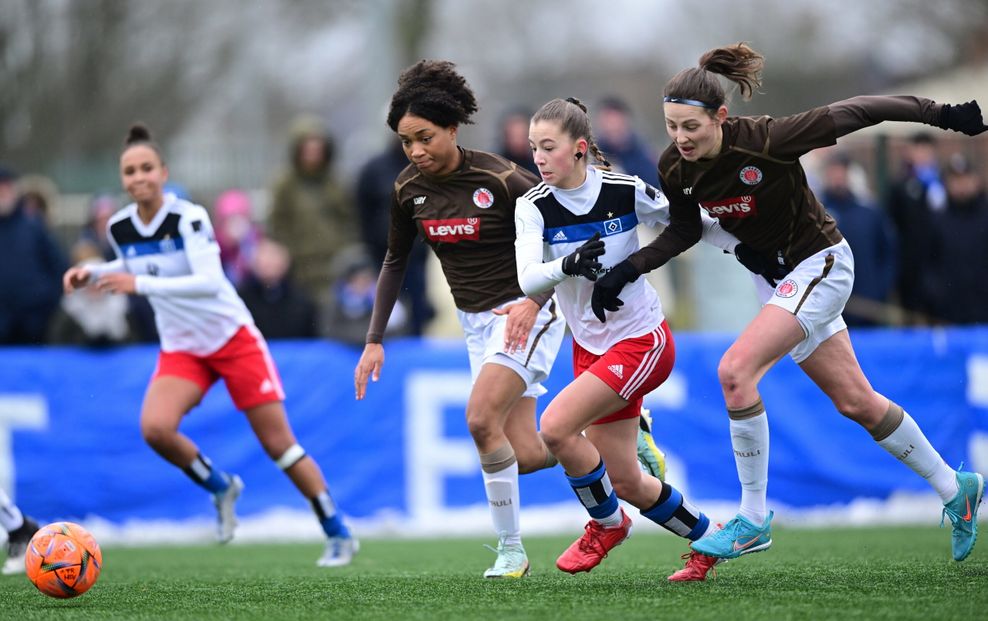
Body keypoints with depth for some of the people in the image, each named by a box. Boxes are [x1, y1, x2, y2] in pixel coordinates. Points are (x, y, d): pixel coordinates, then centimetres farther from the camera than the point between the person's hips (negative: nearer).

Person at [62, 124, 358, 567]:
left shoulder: (188, 217, -20)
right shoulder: (119, 227, -3)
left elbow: (210, 282, -33)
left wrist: (141, 284, -38)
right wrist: (92, 273, 2)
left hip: (233, 338, -4)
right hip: (181, 348, 4)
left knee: (278, 443, -2)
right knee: (155, 428, -23)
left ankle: (338, 534, 13)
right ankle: (220, 488, 4)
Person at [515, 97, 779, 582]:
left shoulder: (627, 192, -15)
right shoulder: (533, 206, -9)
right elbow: (527, 280, -22)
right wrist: (568, 265, -42)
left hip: (641, 341, -4)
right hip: (590, 348, 4)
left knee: (555, 426, -22)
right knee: (624, 481, 7)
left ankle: (608, 523, 4)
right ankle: (706, 536, 34)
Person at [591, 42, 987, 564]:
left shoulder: (765, 141, -29)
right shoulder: (675, 168, -11)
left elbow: (850, 114, -22)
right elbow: (684, 231, 7)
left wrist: (938, 114, -20)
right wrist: (626, 270, -5)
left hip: (820, 265, -7)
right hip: (776, 275, 7)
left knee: (735, 370, -22)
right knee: (855, 401, 13)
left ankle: (753, 520, -10)